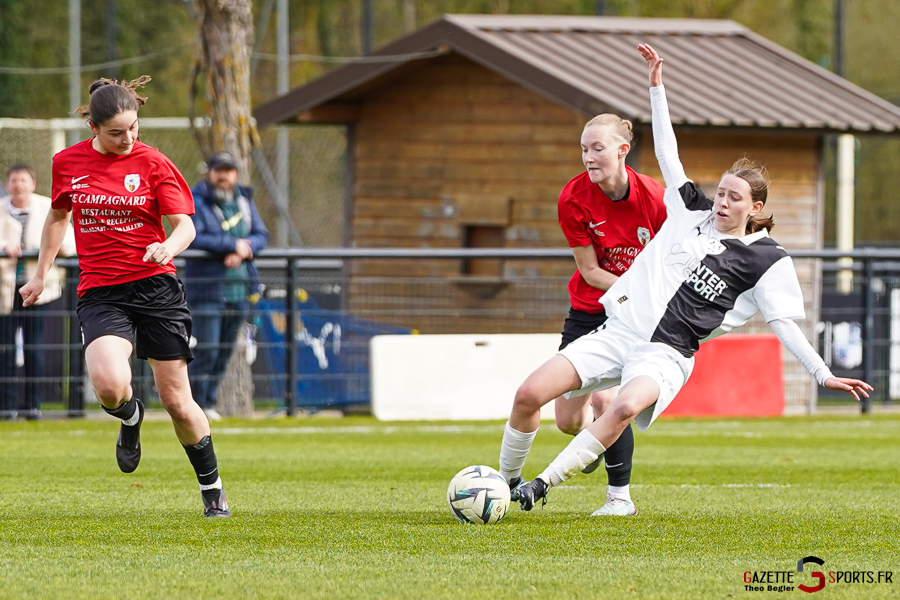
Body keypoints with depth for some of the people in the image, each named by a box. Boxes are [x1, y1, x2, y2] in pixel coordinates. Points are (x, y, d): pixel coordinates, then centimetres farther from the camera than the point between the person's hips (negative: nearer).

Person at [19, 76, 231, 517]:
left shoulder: (153, 163, -2)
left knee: (176, 400, 1)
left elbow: (185, 225, -7)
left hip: (155, 286, -1)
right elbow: (58, 216, 23)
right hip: (100, 294, 1)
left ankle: (211, 487, 23)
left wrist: (169, 246, -29)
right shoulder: (68, 162, 5)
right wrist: (41, 274, 26)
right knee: (109, 386, -26)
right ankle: (131, 418, 12)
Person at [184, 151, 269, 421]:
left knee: (225, 351, 9)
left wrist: (243, 251, -14)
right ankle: (195, 405, -3)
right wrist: (233, 244, -20)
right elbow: (191, 238, -21)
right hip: (206, 287, -6)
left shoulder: (244, 201, 12)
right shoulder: (195, 203, -7)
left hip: (239, 288, 6)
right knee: (206, 350, -10)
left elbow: (261, 235, 8)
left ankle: (209, 401, 18)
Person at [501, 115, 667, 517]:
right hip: (589, 308, 2)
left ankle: (620, 497, -1)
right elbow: (590, 271, -12)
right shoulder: (574, 198, -16)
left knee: (605, 399, -20)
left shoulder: (653, 198, -19)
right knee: (568, 420, -1)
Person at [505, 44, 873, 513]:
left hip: (665, 355, -4)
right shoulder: (693, 212, 13)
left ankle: (543, 485, -32)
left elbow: (784, 323, 1)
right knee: (529, 395, -12)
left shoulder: (767, 260, 2)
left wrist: (824, 374, -8)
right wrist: (657, 87, 15)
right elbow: (667, 153, 17)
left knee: (627, 406, -39)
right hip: (617, 332, 4)